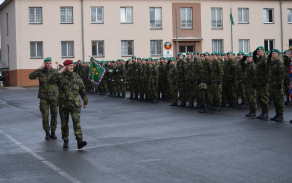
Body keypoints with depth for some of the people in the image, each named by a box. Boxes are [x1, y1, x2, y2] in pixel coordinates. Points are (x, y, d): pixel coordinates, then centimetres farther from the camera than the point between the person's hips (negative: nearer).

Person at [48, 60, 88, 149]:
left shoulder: (77, 77, 2)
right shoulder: (60, 77, -4)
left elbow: (82, 90, 11)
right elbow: (50, 82, -21)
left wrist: (85, 102, 13)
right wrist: (59, 73, -25)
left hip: (75, 105, 0)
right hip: (63, 105, 0)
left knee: (76, 122, -14)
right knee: (64, 123, 8)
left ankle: (79, 141, -23)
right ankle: (66, 141, 24)